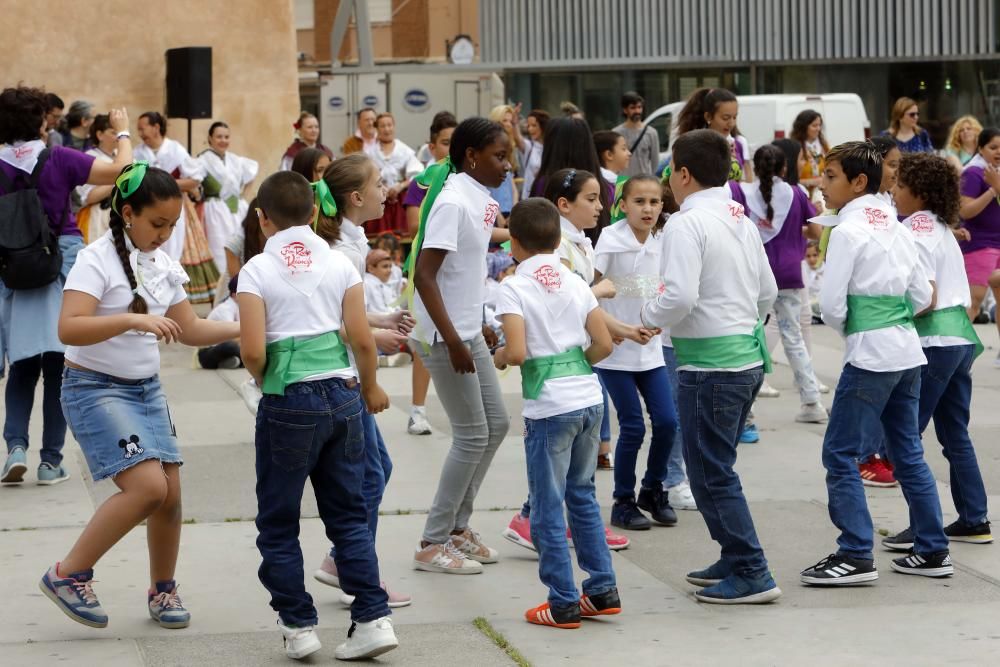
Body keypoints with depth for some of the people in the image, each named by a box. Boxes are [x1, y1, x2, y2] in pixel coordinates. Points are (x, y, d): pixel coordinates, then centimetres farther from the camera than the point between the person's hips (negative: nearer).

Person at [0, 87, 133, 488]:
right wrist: (122, 132, 6)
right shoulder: (58, 160, -10)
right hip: (62, 268, -2)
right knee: (58, 368, 6)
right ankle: (51, 461, 8)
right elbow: (122, 170, -10)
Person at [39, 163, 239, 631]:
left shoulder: (163, 264, 7)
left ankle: (162, 590, 25)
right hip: (95, 388, -7)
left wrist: (244, 328, 2)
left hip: (146, 389, 7)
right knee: (148, 486, -20)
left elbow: (189, 329, 15)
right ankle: (68, 575, -7)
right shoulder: (97, 259, -15)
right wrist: (132, 319, -37)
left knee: (170, 494, 3)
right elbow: (68, 329, -27)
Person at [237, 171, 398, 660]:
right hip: (342, 396, 4)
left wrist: (264, 380, 8)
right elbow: (362, 339, 0)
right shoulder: (339, 263, 3)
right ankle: (372, 618, 7)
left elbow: (253, 352, -14)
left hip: (288, 402, -4)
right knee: (349, 514, 13)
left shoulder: (257, 270, -6)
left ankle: (298, 625, 13)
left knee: (278, 523, 10)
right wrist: (370, 387, 17)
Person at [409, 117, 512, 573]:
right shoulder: (453, 202, -21)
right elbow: (424, 275, -26)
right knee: (473, 434, -4)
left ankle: (457, 525, 24)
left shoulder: (480, 196, 7)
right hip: (443, 335, -9)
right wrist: (452, 341, -26)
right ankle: (433, 544, 5)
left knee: (496, 424, 13)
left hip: (468, 330, 9)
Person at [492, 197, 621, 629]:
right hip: (589, 398, 6)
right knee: (582, 495, 19)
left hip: (549, 407, -6)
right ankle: (602, 590, 20)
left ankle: (563, 604, 7)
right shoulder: (575, 282, 8)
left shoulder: (514, 288, -8)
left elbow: (517, 352, -19)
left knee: (547, 508, 4)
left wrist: (498, 358, 2)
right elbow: (604, 344, 4)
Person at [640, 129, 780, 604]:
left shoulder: (686, 224, -15)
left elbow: (680, 297, -24)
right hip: (748, 356, 9)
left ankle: (752, 575, -3)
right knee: (717, 467, 20)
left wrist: (649, 315, -6)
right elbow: (768, 292, 17)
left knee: (711, 474, -2)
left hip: (710, 364, -9)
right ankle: (735, 560, 26)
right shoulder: (741, 220, 12)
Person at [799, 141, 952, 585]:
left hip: (870, 353, -8)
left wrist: (846, 331, 5)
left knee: (840, 454, -3)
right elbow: (923, 297, 13)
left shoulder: (848, 230, -11)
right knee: (908, 453, 14)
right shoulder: (895, 227, 12)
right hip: (907, 351, 8)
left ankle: (856, 555, -5)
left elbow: (831, 305, -13)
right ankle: (932, 550, 18)